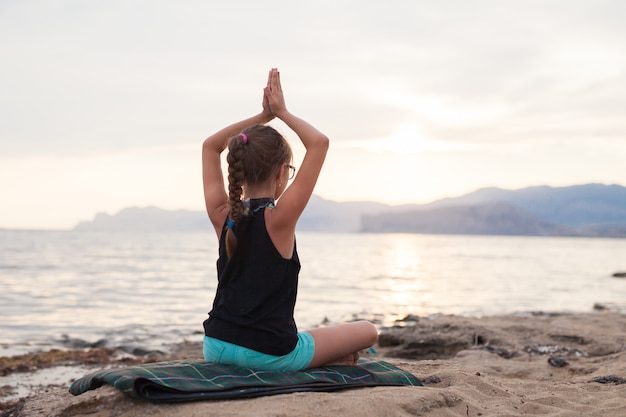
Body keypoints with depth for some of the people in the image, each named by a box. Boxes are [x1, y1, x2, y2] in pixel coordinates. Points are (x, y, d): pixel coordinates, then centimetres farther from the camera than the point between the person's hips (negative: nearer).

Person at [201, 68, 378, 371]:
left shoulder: (222, 215, -1)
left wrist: (263, 115, 11)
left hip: (217, 347, 4)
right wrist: (282, 112, -2)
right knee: (368, 332, 16)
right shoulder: (279, 218, -15)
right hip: (270, 354, -3)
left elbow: (210, 145, 14)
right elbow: (319, 142, -14)